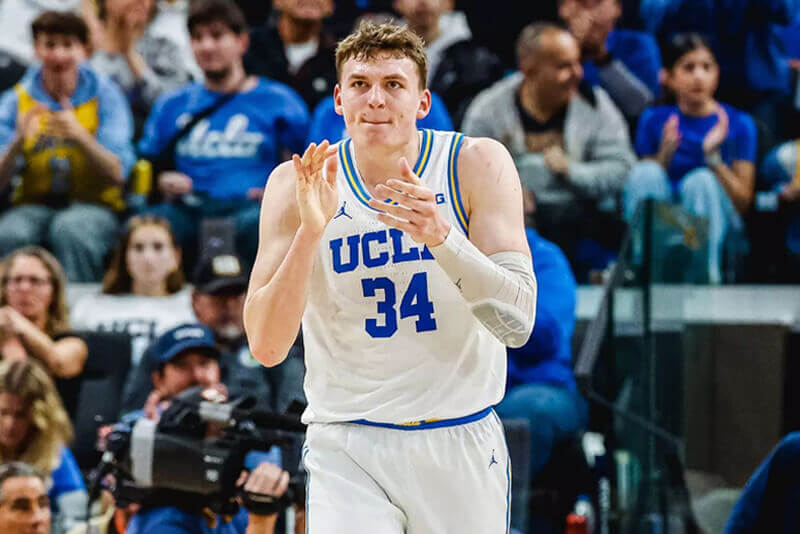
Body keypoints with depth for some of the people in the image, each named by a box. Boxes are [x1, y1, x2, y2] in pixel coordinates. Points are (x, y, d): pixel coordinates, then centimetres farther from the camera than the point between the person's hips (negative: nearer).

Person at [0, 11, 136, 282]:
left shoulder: (105, 95, 1)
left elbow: (118, 175, -9)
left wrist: (81, 136, -25)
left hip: (93, 204, -1)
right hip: (34, 205, 1)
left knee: (70, 230, -36)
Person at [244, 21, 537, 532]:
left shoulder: (477, 164, -5)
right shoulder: (295, 184, -4)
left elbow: (518, 323, -14)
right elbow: (266, 347, -11)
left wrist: (440, 236, -29)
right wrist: (310, 229, -24)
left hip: (460, 444, 1)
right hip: (346, 450, -1)